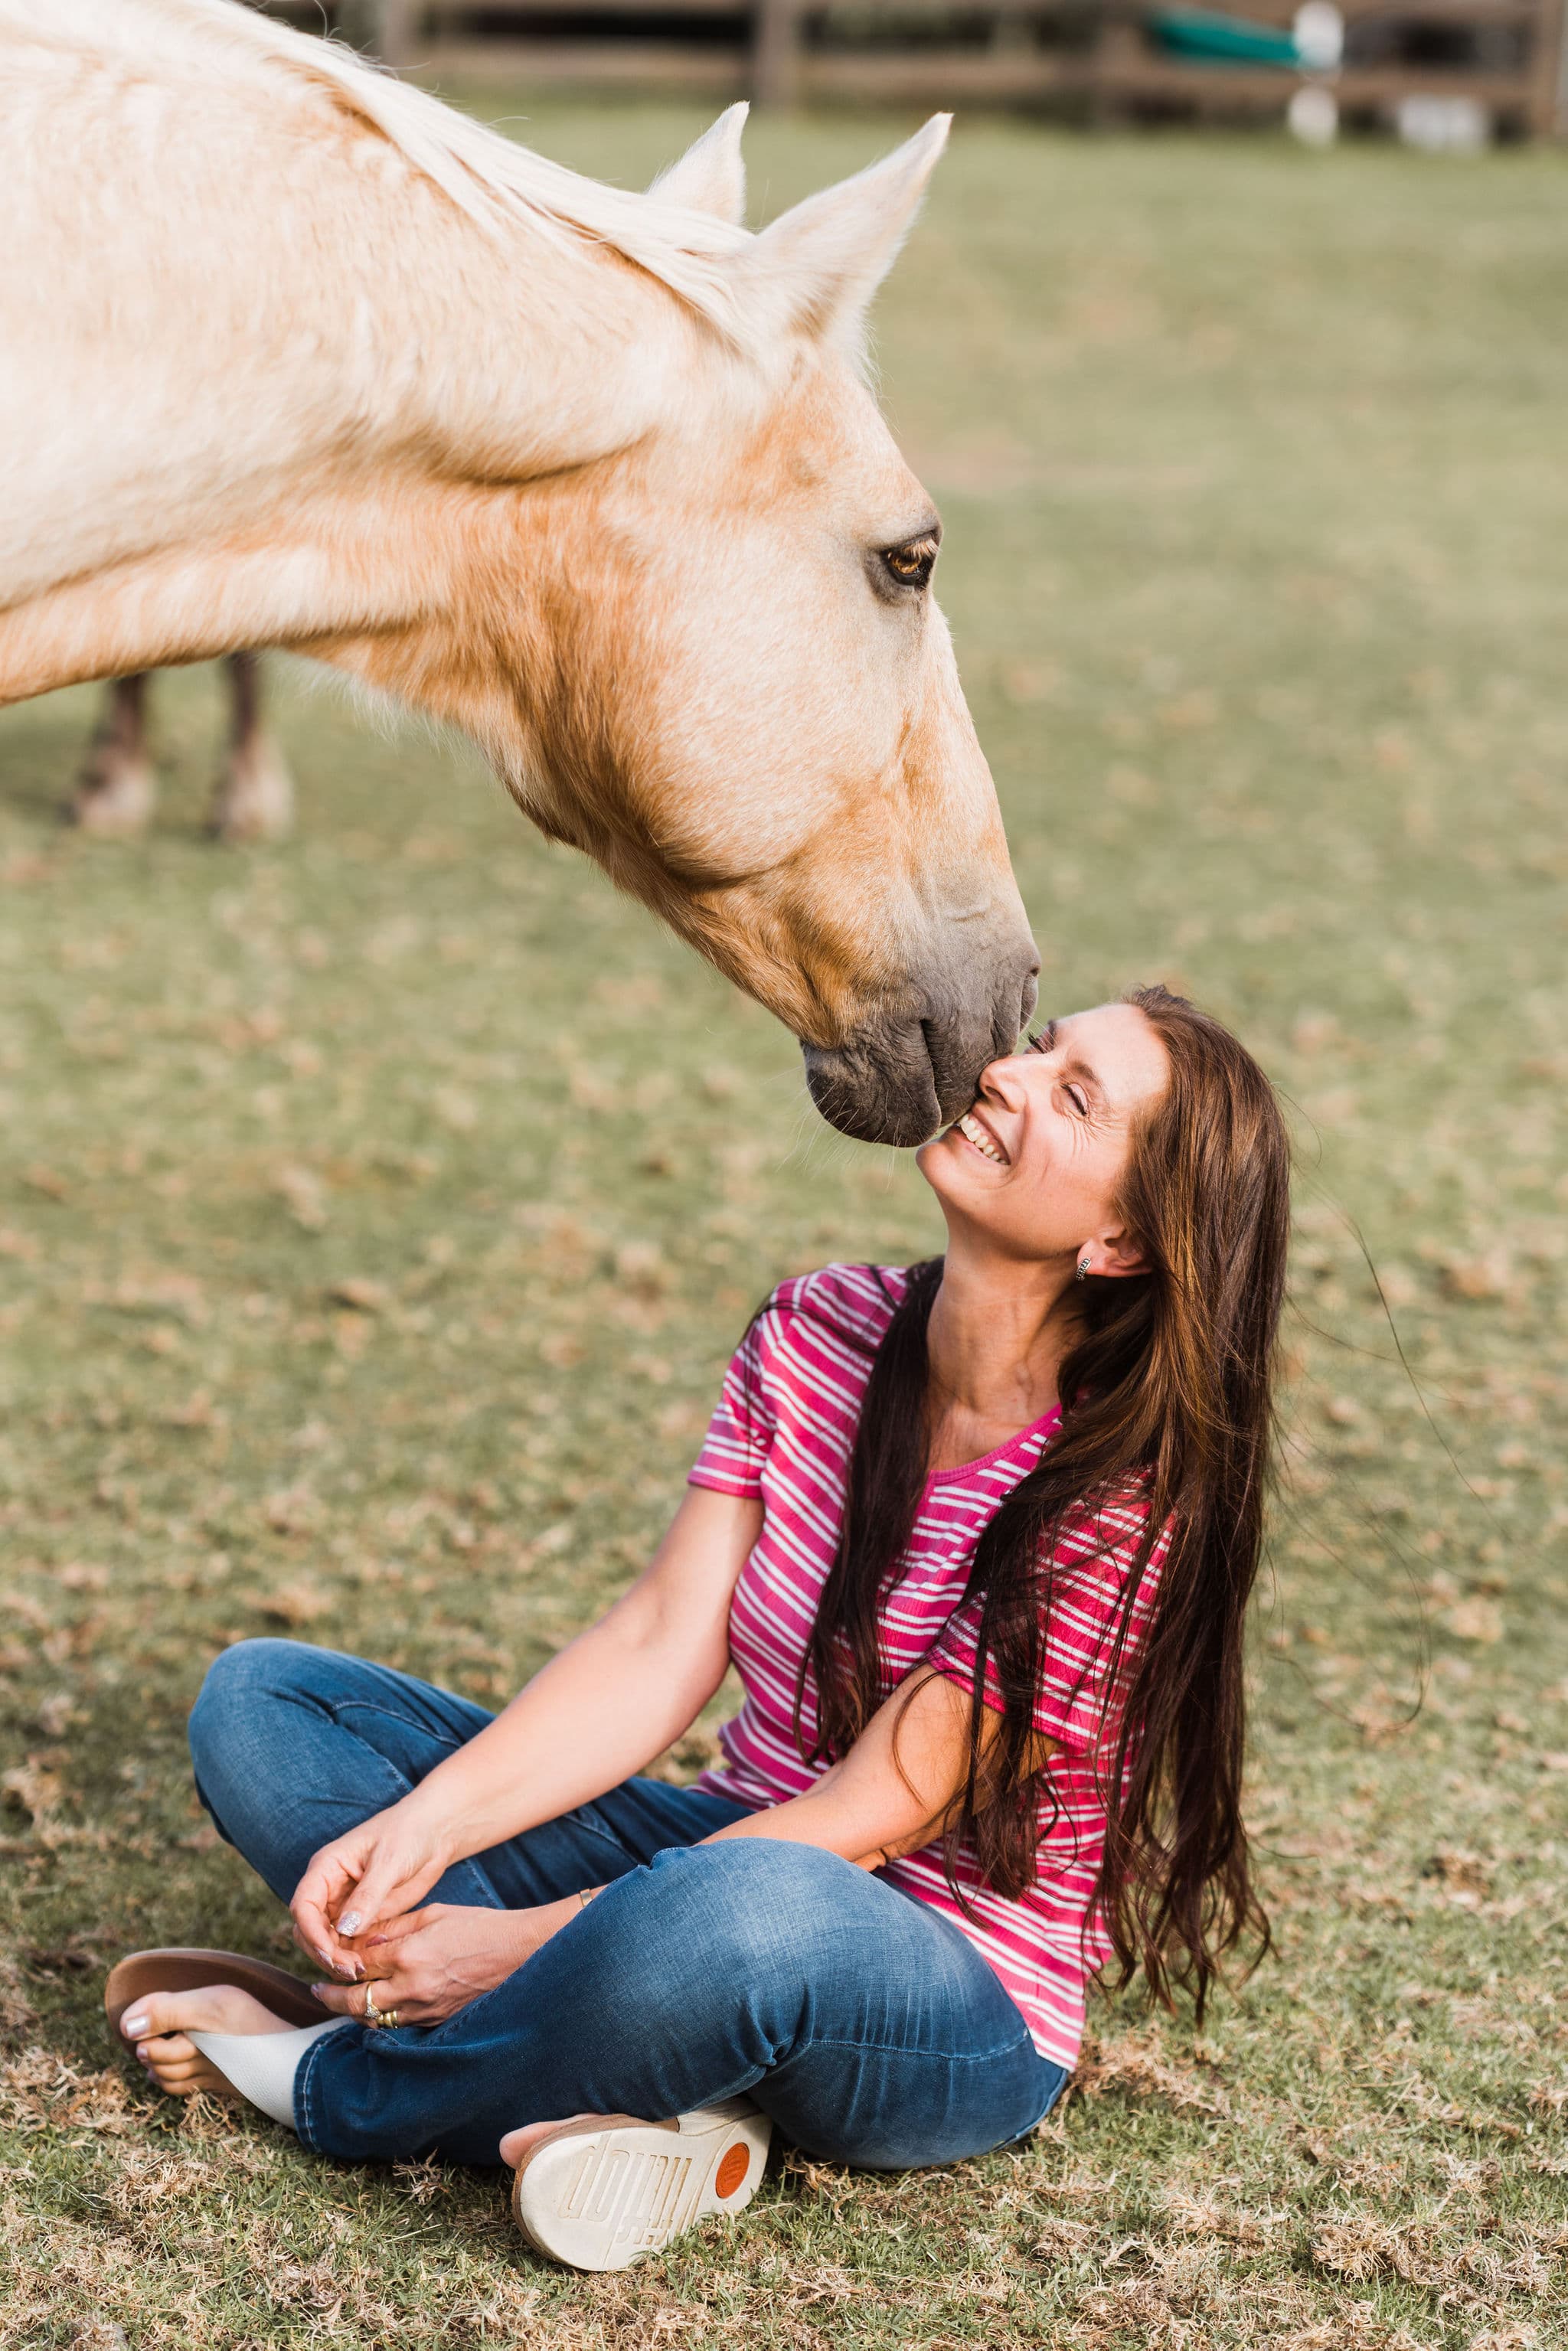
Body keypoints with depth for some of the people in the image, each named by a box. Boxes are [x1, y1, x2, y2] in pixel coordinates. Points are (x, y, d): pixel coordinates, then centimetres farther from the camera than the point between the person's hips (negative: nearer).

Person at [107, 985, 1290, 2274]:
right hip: (732, 1865, 7)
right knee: (257, 1700, -2)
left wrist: (530, 1937, -21)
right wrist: (426, 1826, -19)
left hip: (960, 2025, -7)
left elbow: (868, 1823, -20)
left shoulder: (1119, 1503, -21)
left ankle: (342, 2086, -13)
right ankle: (670, 2101, -18)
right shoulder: (818, 1334, -1)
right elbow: (661, 1645, -5)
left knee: (741, 1918, -44)